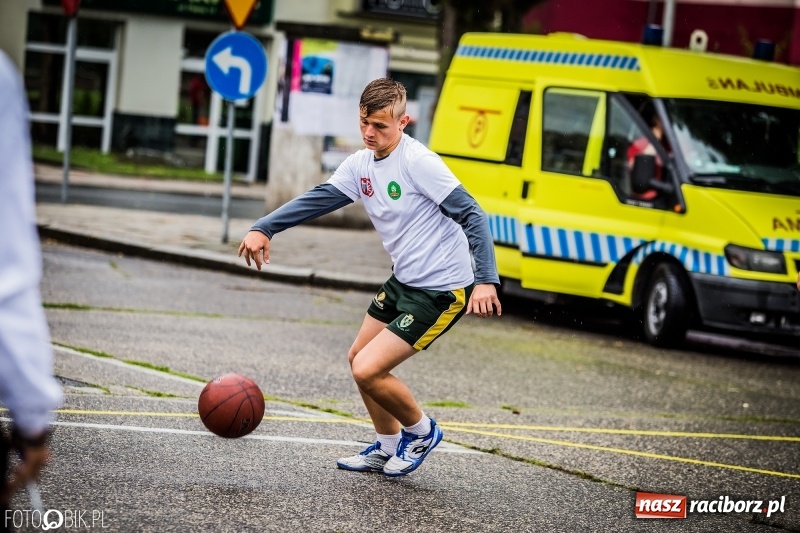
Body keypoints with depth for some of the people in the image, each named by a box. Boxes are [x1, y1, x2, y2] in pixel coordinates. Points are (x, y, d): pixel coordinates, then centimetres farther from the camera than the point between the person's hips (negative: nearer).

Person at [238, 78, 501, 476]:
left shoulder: (419, 162, -21)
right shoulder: (361, 164, 3)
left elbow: (471, 215, -23)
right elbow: (319, 199, 8)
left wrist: (485, 280, -33)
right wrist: (264, 228, -6)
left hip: (441, 290, -9)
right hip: (404, 280, 10)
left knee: (367, 370, -12)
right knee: (359, 357, 20)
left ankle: (421, 432, 13)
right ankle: (387, 449, 35)